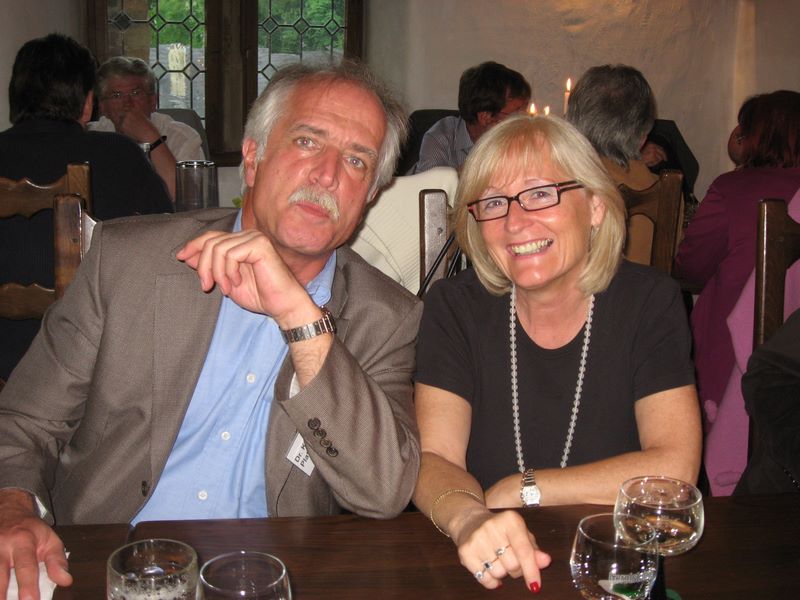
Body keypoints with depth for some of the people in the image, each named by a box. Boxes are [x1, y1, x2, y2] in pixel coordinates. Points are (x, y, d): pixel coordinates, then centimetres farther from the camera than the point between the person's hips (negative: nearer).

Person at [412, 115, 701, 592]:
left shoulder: (650, 301, -4)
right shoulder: (455, 307, -3)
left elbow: (675, 467, -12)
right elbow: (433, 459, -11)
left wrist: (516, 490, -13)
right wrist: (469, 518, -32)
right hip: (490, 569, 2)